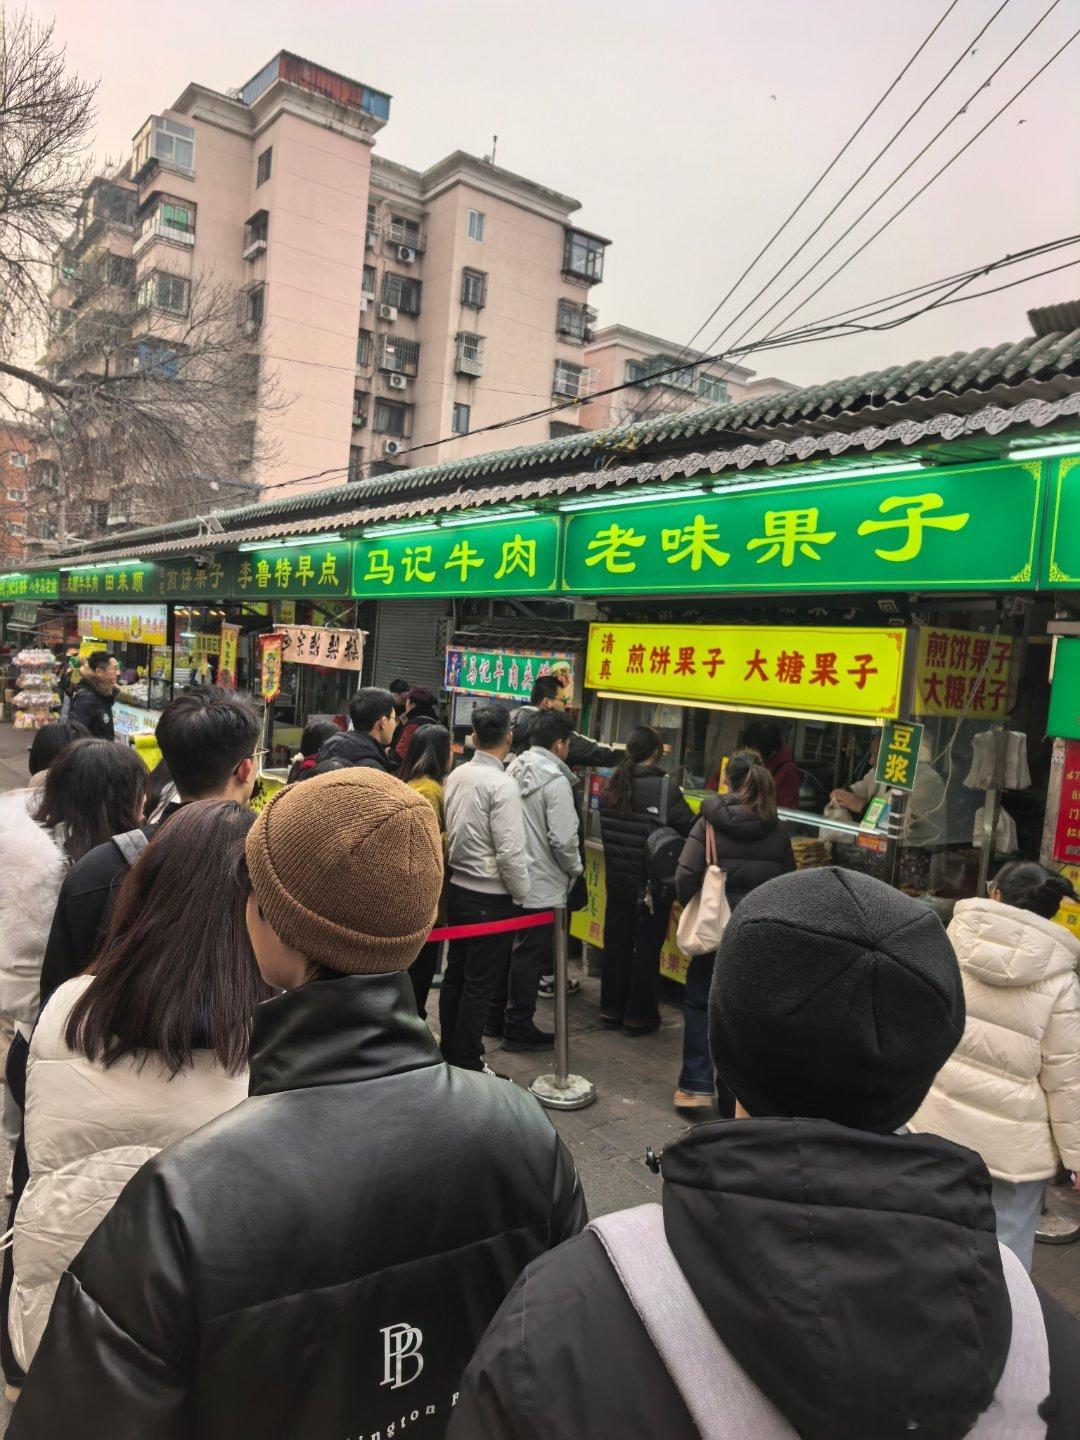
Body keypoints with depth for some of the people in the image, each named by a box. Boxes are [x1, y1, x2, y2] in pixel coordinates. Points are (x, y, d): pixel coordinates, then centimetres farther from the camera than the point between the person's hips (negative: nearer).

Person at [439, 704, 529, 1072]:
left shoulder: (456, 776, 2)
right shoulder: (502, 784, -19)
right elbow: (510, 853, -21)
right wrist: (522, 897, -8)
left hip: (458, 888, 7)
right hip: (491, 898, -7)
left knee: (455, 975, 17)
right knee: (479, 986, 3)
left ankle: (450, 1054, 31)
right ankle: (468, 1065, 13)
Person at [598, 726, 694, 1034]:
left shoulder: (612, 785, 1)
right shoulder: (664, 788, -17)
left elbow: (606, 831, 8)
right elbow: (691, 827, -14)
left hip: (617, 879, 5)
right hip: (653, 883, -5)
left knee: (616, 942, 15)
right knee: (647, 947, 7)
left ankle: (611, 1009, 26)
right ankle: (638, 1015, 17)